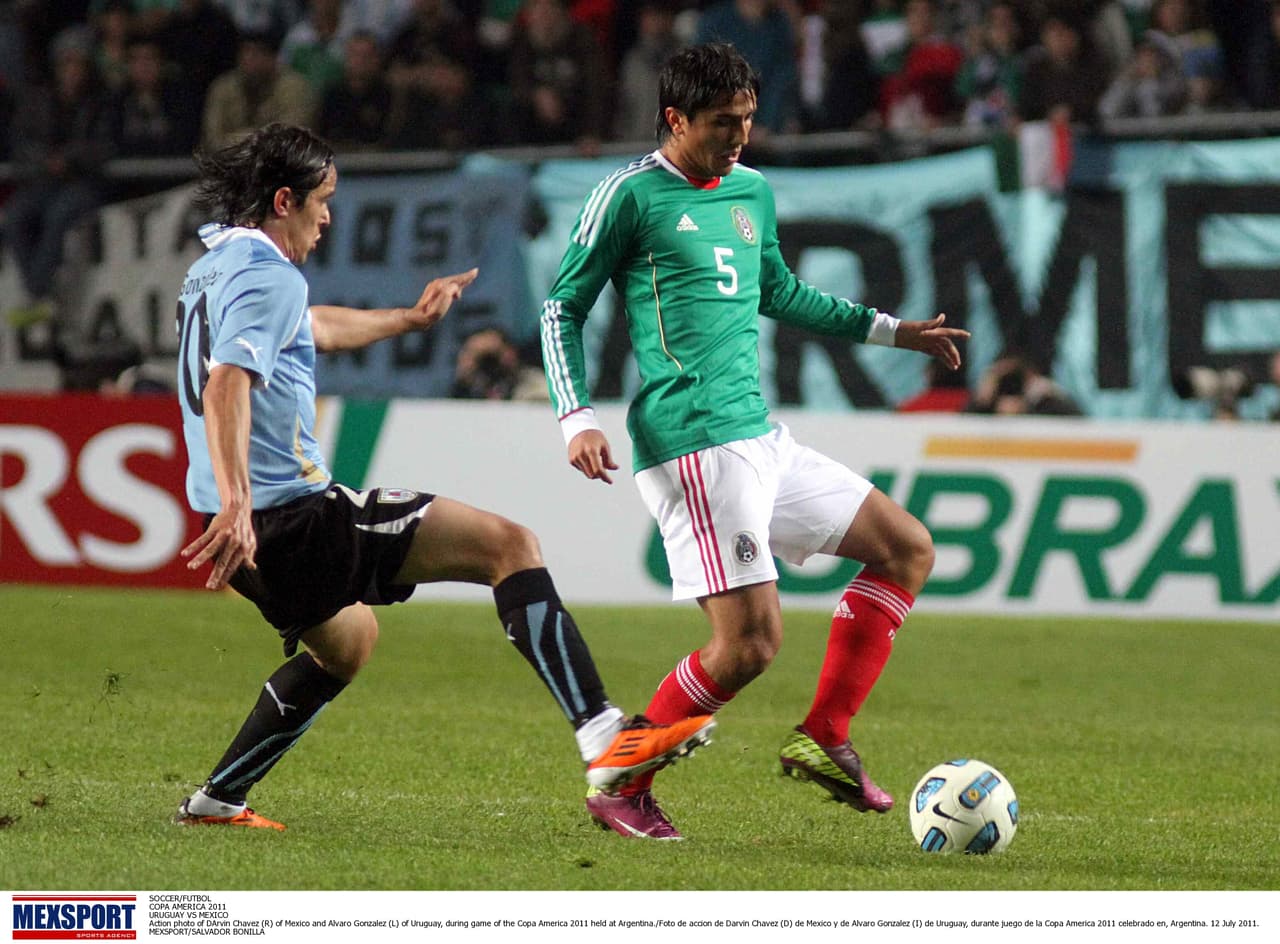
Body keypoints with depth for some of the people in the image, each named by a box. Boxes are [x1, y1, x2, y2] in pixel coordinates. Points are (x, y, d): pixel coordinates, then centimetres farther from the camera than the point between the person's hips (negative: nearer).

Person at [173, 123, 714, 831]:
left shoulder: (215, 269, 19)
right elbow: (226, 388, -28)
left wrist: (409, 319, 50)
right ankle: (604, 738, -22)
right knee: (509, 545, -9)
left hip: (255, 527, 10)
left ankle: (218, 800, 31)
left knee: (348, 640, 36)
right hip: (294, 513, -10)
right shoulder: (269, 277, -12)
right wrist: (236, 505, -39)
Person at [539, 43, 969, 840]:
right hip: (694, 443, -9)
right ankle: (623, 788, -2)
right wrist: (577, 418, -12)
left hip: (762, 438, 9)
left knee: (909, 550, 9)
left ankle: (824, 741, 7)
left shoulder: (753, 193, 17)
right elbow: (563, 306, -1)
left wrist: (888, 329, 32)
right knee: (752, 639, -15)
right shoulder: (632, 194, -5)